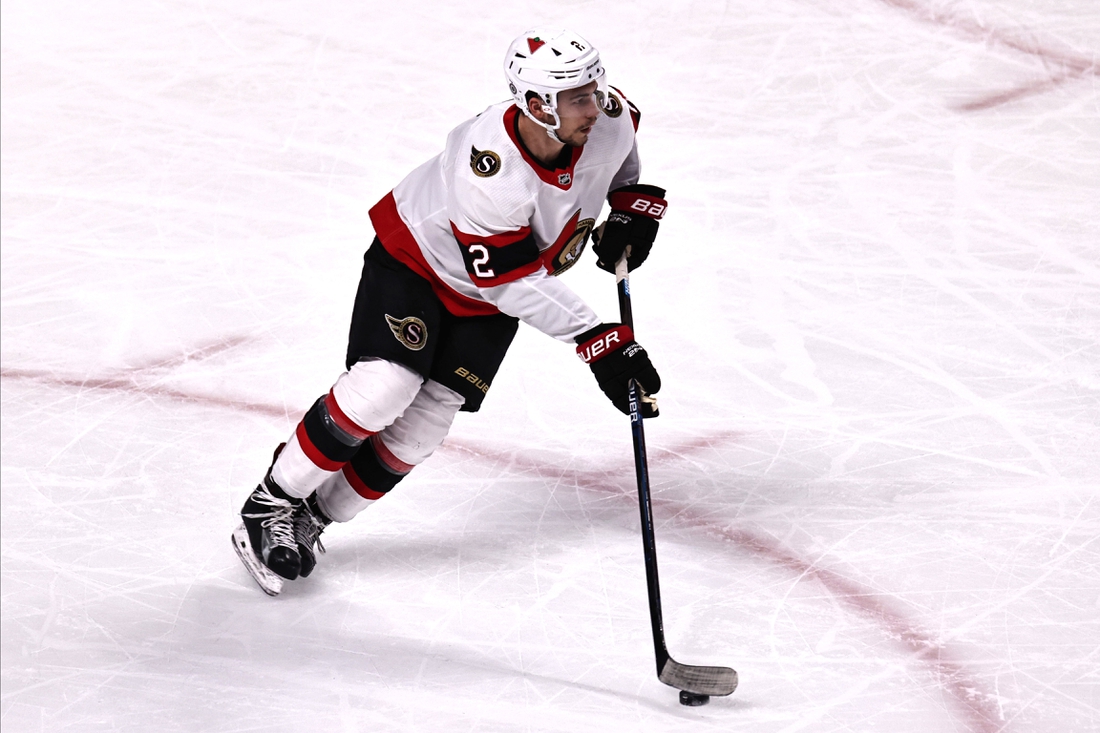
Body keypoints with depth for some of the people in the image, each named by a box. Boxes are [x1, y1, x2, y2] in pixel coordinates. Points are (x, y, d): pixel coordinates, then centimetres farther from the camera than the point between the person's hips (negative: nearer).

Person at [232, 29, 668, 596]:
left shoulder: (607, 119, -23)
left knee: (423, 422, -3)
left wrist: (633, 207, -4)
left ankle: (315, 517, 13)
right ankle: (272, 504, -4)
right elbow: (517, 283, -34)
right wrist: (597, 341, -36)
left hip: (484, 302, 6)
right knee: (383, 387, -22)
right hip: (416, 253, -6)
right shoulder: (489, 171, -41)